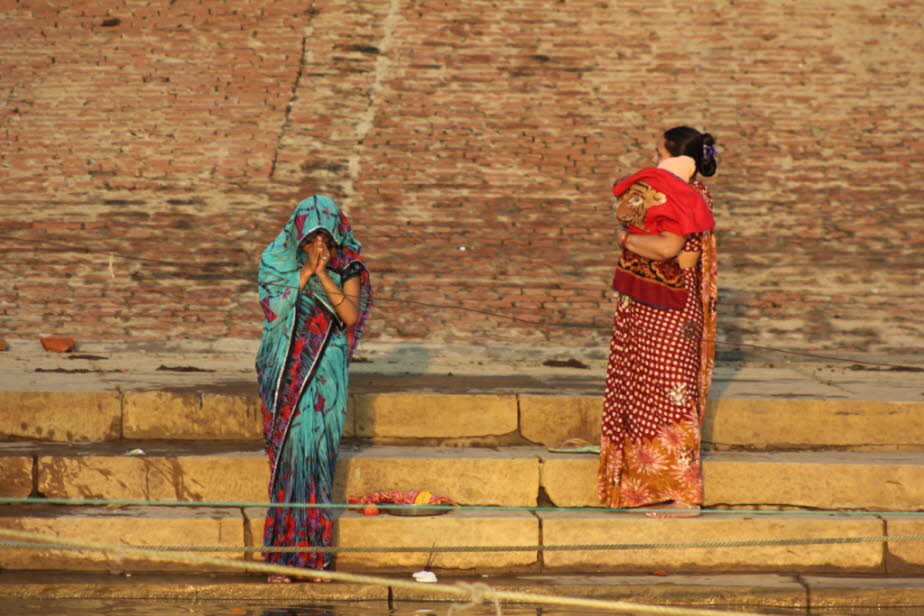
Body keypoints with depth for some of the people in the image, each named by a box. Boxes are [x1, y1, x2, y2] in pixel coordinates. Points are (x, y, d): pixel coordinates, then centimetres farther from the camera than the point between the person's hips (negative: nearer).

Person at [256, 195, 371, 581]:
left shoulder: (348, 269, 3)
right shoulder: (278, 265, 2)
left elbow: (351, 316, -10)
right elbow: (274, 310, -10)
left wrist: (324, 276, -17)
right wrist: (304, 274, -15)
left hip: (326, 371, 0)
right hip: (286, 371, 0)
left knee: (318, 451, -3)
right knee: (289, 451, -5)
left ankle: (311, 552, 3)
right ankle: (285, 553, -1)